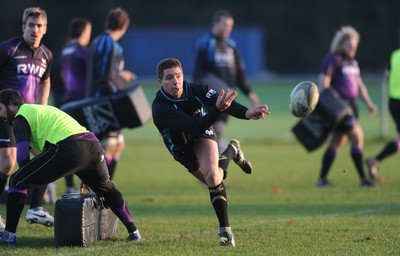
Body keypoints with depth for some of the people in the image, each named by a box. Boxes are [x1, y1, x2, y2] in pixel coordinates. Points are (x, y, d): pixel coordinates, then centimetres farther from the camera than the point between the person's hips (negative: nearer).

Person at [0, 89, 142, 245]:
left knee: (17, 181, 2)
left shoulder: (21, 117, 10)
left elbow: (23, 155, -5)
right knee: (107, 189, 35)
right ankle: (133, 231, 33)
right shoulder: (42, 109, 37)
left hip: (69, 149, -8)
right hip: (94, 146, 8)